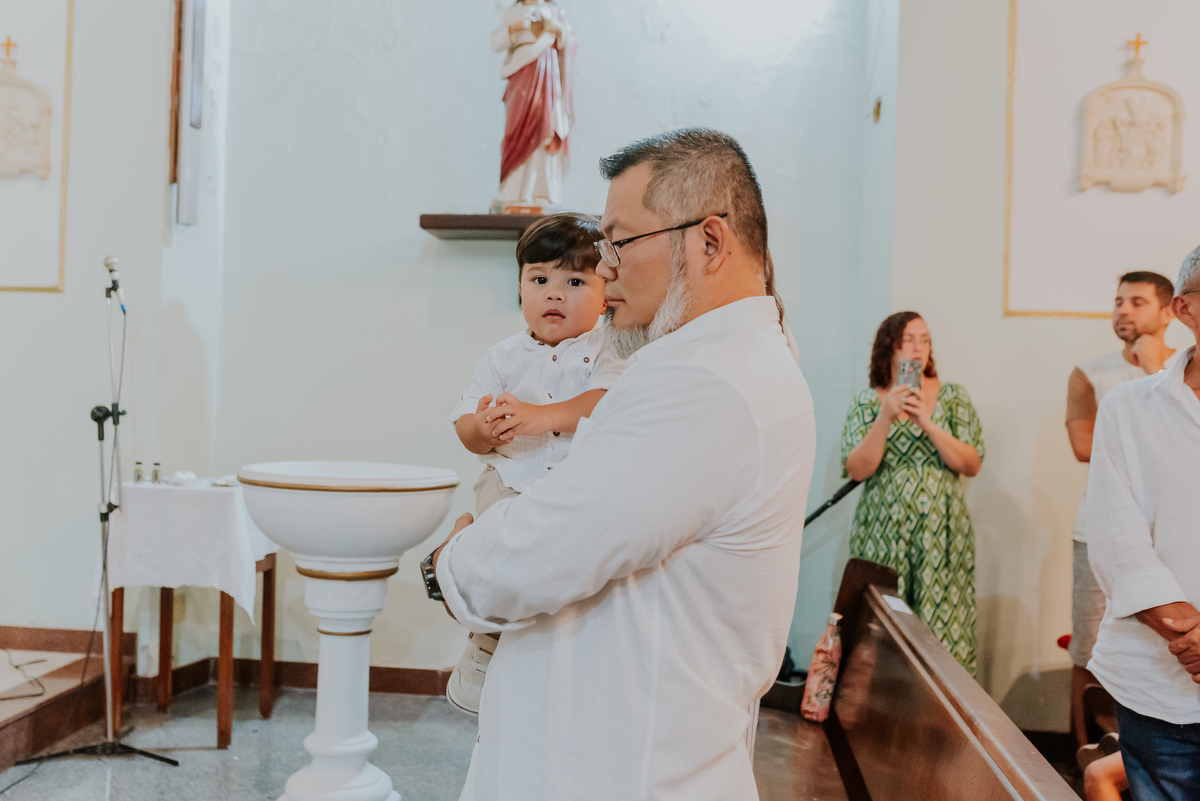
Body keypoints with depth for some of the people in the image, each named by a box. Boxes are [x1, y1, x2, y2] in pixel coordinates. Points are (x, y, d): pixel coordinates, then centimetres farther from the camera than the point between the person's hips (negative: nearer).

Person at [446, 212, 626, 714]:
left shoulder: (607, 351, 4)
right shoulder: (504, 357, 13)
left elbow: (607, 402, -15)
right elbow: (464, 423, 10)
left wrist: (540, 417, -24)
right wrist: (483, 430, -14)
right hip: (511, 483, 2)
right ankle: (485, 651, 8)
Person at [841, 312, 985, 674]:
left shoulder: (953, 397, 7)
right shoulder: (867, 402, 5)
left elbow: (972, 464, -2)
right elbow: (856, 469, -6)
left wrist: (927, 424, -14)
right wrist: (886, 417, -15)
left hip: (941, 535, 1)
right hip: (882, 533, 0)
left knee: (942, 630, -2)